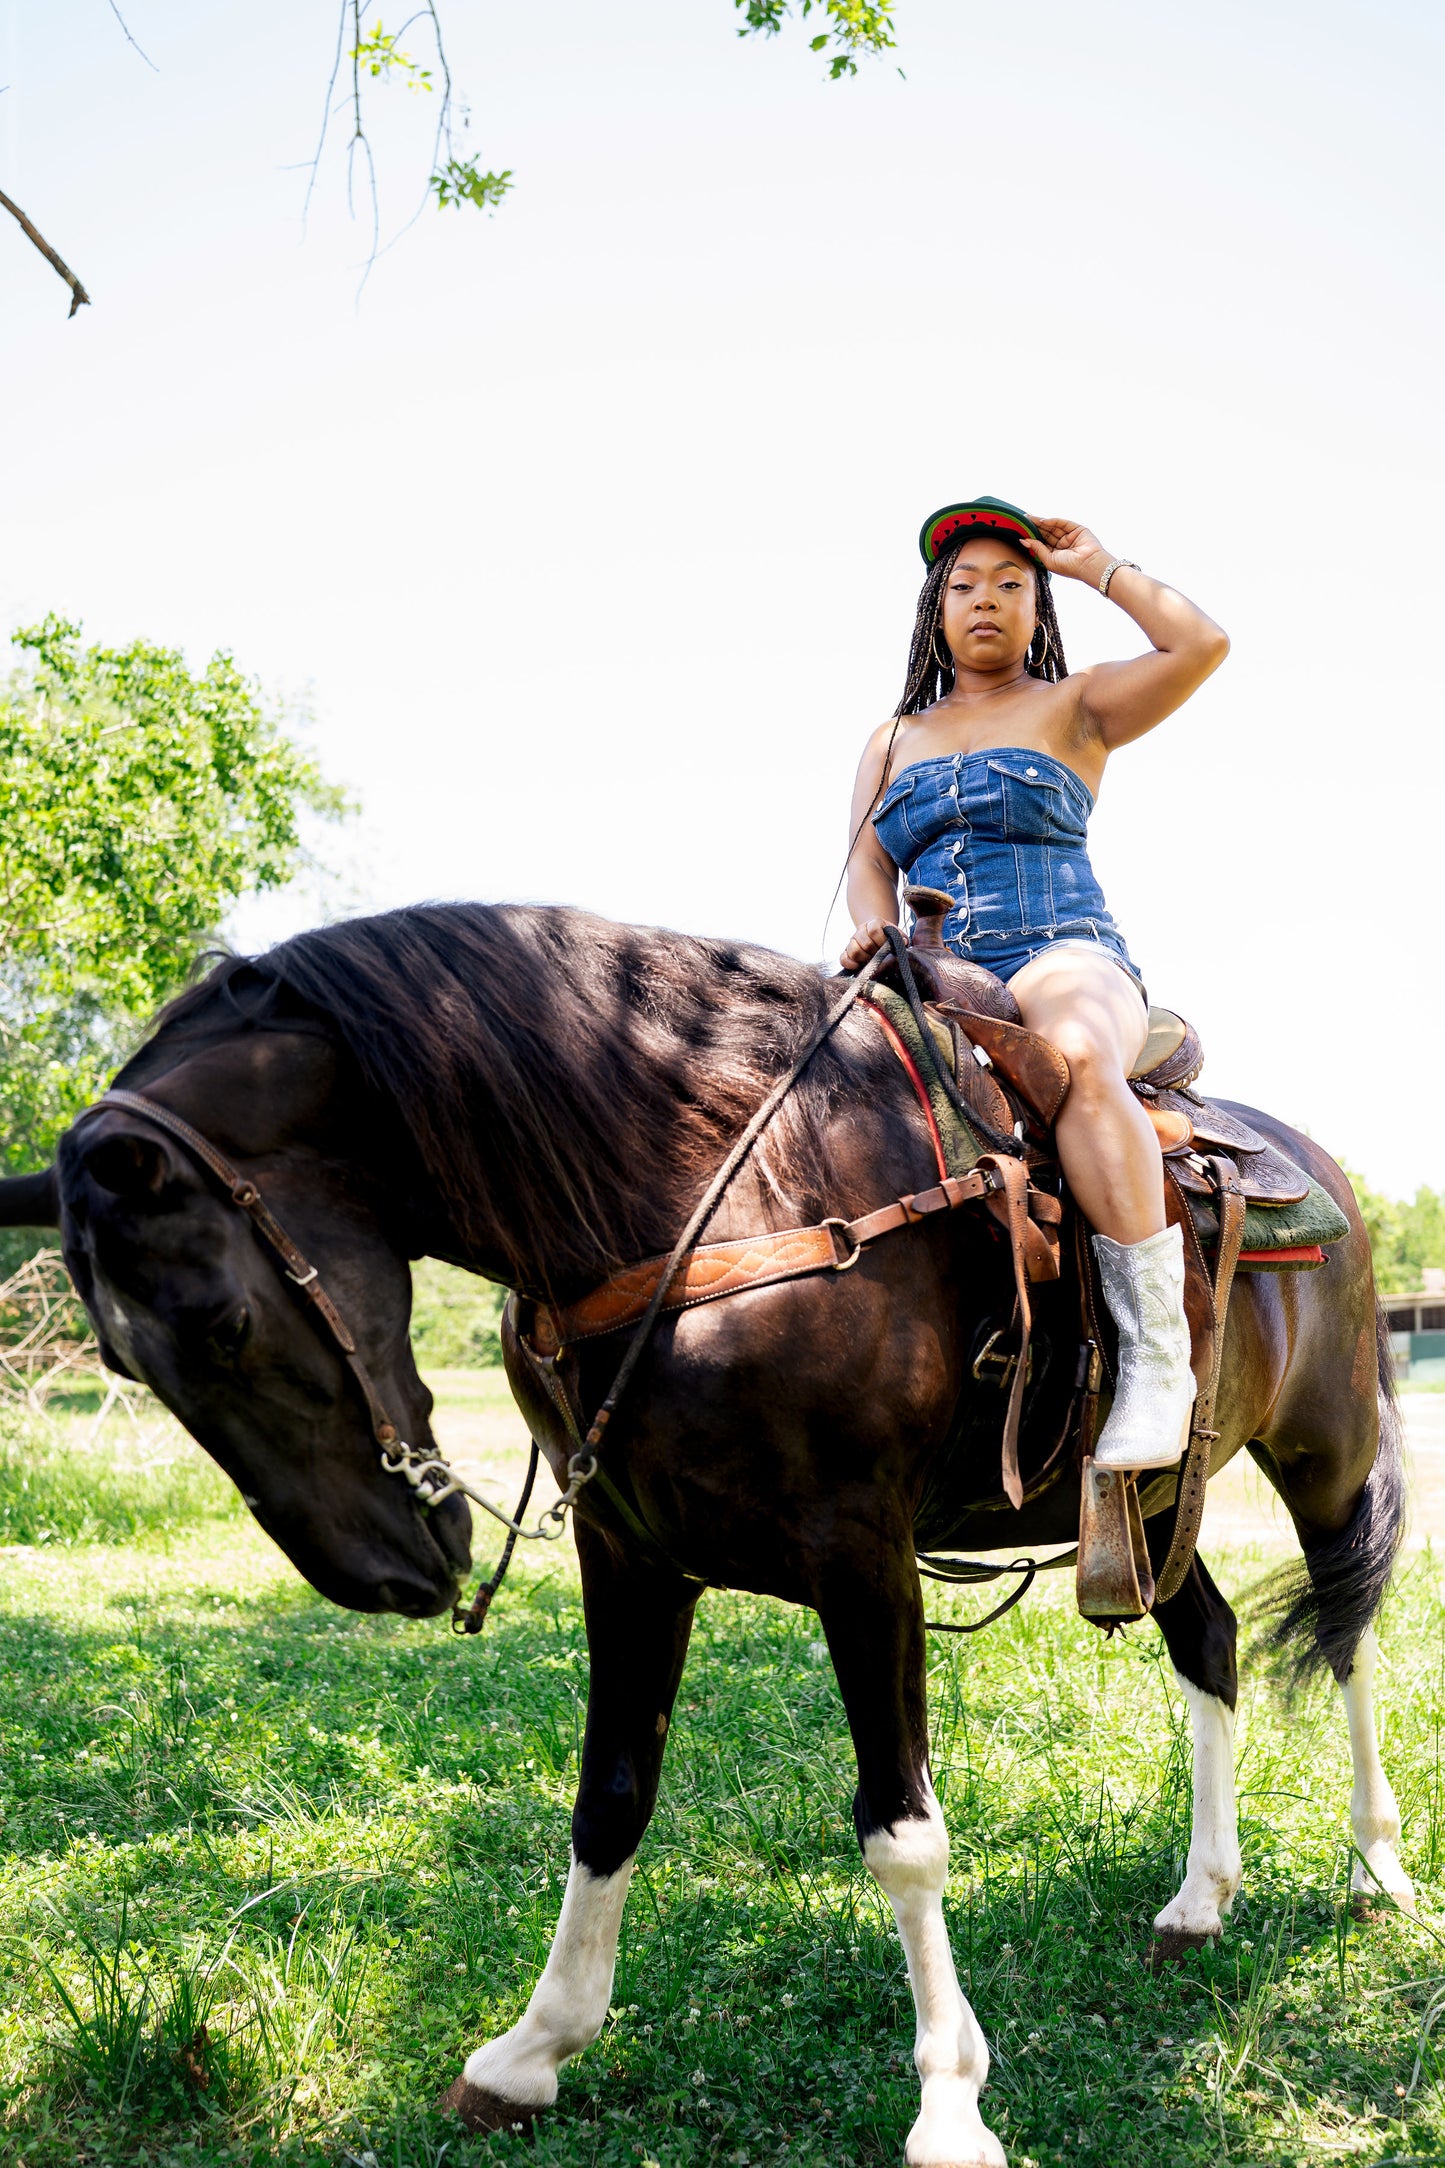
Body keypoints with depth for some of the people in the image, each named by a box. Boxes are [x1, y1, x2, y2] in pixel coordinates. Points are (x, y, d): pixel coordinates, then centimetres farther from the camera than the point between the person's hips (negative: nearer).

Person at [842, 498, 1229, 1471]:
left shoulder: (1075, 706, 14)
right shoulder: (893, 742, 25)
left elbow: (1202, 644, -2)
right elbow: (869, 861, 13)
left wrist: (1098, 565, 8)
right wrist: (874, 924, -9)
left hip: (1067, 960, -4)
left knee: (1077, 1056, -41)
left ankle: (1158, 1352, -38)